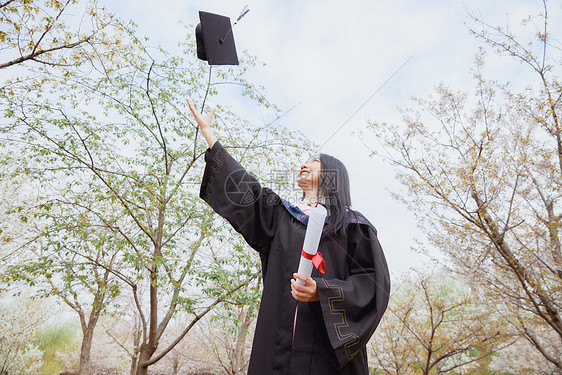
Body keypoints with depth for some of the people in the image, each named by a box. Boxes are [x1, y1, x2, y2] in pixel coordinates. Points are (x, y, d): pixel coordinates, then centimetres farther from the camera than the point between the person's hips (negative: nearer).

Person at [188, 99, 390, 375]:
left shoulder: (352, 225, 4)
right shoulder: (281, 216, 15)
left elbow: (373, 283, -3)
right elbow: (240, 186, 15)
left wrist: (322, 292, -22)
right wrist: (207, 130, 20)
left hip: (329, 347, -3)